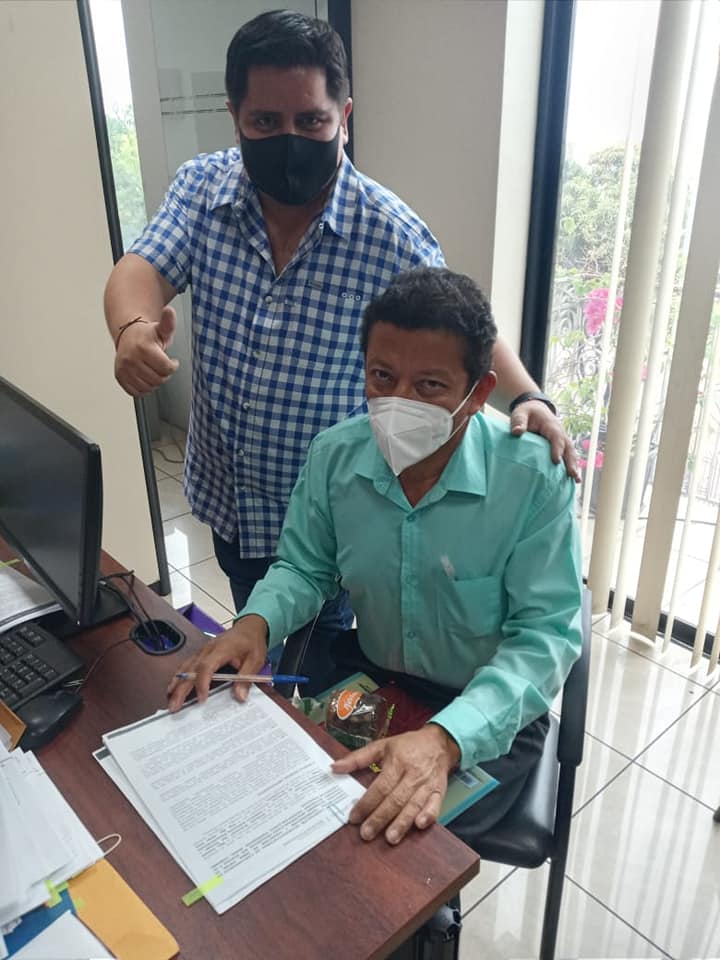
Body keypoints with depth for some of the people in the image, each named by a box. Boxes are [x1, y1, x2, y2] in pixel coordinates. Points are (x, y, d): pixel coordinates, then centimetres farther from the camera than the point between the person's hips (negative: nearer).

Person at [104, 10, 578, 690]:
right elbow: (144, 270, -17)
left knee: (322, 653, 21)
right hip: (228, 502, 4)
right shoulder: (201, 188, -7)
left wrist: (526, 397, -26)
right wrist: (133, 328, -41)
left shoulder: (392, 233, -18)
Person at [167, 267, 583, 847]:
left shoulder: (534, 477, -22)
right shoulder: (334, 455, -10)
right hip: (367, 675, 4)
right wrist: (256, 622, -18)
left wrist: (445, 739, -37)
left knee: (403, 847, -21)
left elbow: (547, 632, -23)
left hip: (490, 713, -3)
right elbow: (304, 568, 4)